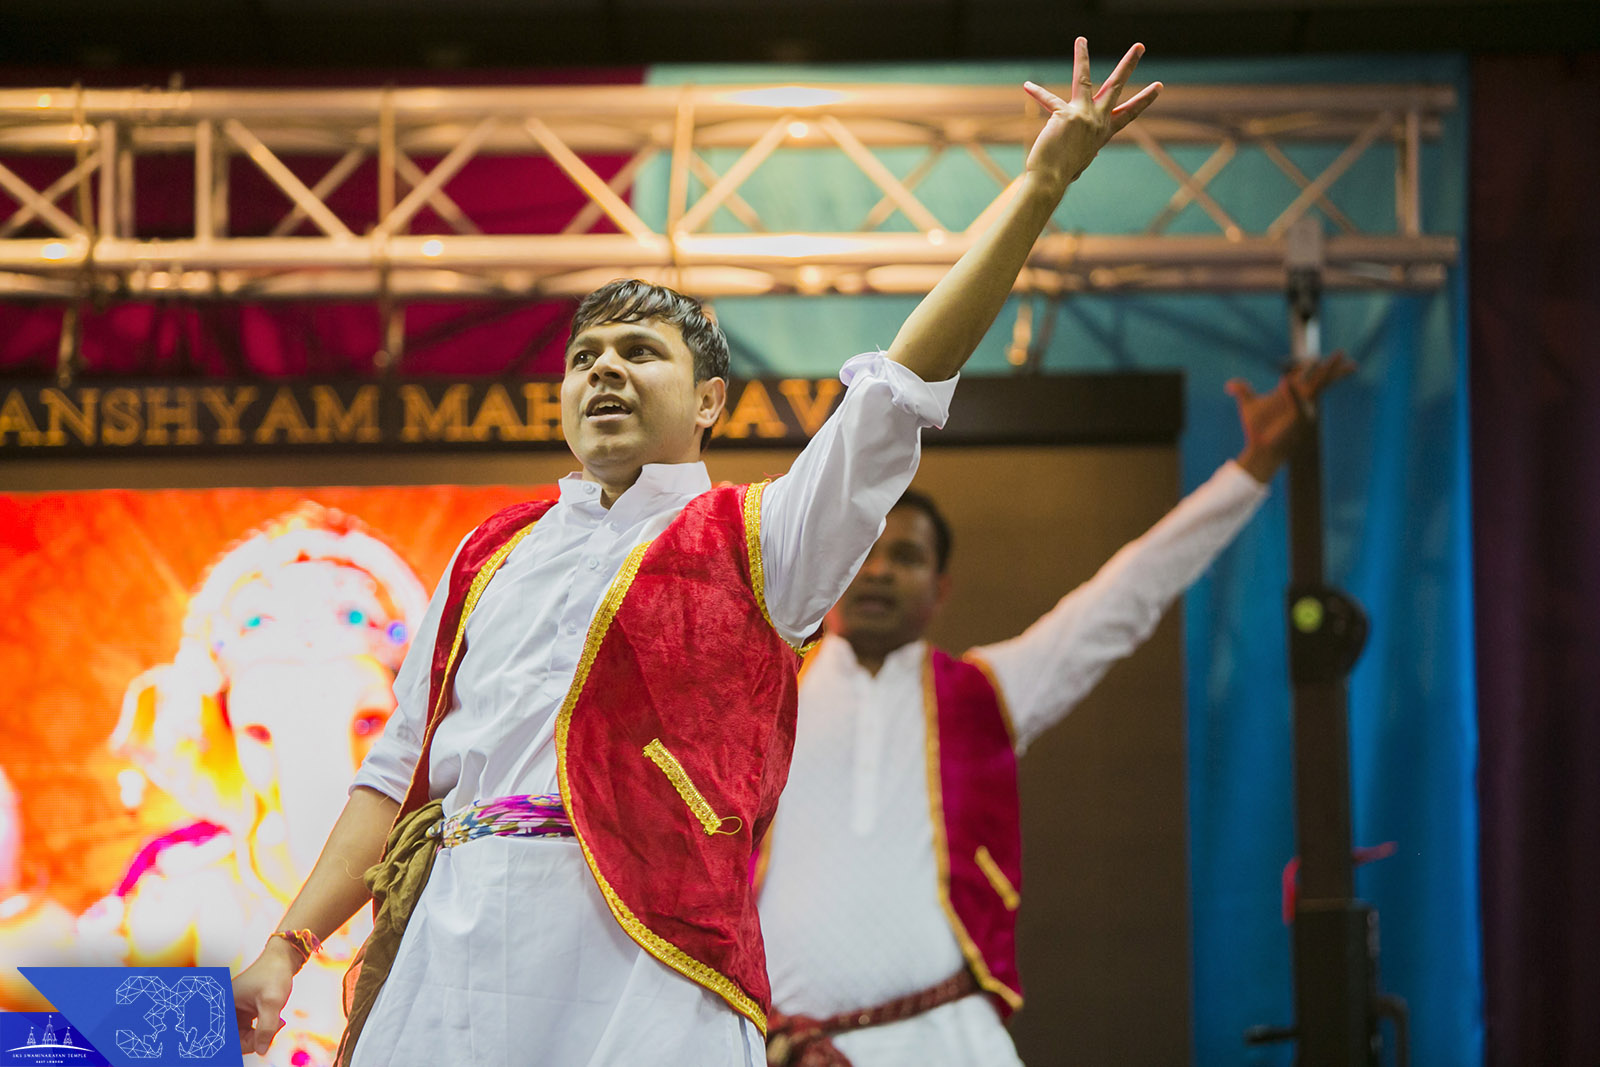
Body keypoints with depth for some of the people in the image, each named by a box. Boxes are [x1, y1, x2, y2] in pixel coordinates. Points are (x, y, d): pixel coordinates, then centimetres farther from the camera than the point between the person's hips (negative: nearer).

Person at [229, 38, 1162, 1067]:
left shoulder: (756, 540, 10)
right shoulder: (490, 556, 22)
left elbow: (901, 385, 0)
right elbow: (400, 769, 20)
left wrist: (1042, 181, -6)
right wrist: (289, 945, 10)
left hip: (637, 960, -4)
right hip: (449, 943, 4)